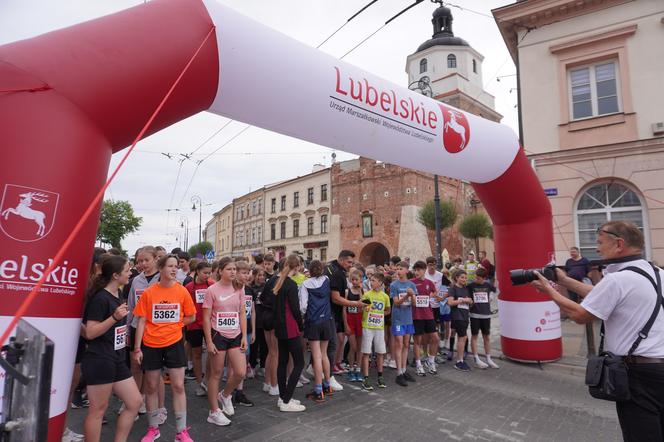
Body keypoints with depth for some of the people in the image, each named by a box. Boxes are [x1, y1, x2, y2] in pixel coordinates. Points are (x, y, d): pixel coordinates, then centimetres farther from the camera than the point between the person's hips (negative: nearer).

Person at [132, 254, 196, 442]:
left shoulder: (182, 291, -6)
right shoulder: (149, 292, -7)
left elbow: (191, 317, 4)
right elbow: (142, 321, -4)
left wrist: (172, 325, -3)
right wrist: (137, 347, -6)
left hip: (174, 343, 0)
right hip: (151, 344, 0)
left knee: (178, 386, 1)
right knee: (151, 387, 12)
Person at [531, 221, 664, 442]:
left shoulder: (616, 279, -18)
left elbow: (580, 315, -8)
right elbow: (603, 296, 15)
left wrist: (549, 290, 4)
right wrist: (565, 281, 18)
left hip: (639, 373, -8)